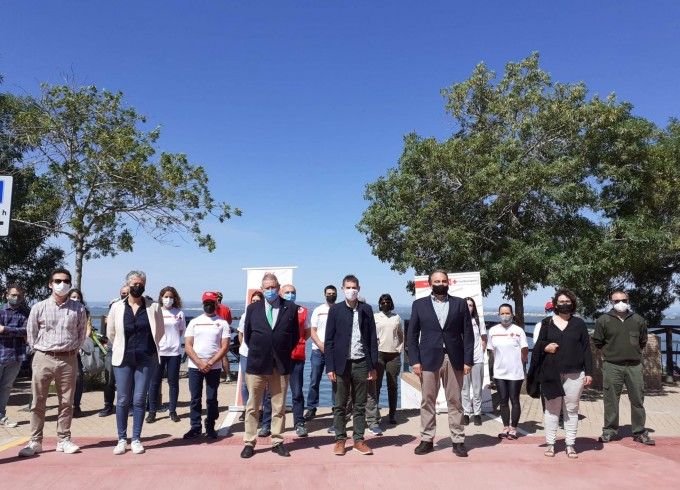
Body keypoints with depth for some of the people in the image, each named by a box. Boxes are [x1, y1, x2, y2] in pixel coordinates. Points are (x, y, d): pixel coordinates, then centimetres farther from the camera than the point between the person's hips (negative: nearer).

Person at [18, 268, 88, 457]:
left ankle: (64, 440, 17)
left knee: (66, 402, 7)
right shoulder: (39, 308, 0)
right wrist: (40, 351, 6)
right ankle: (35, 442, 15)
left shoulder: (78, 309, 1)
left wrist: (71, 350, 5)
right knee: (38, 403, 5)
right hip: (43, 359, 0)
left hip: (68, 360, 1)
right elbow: (31, 334, 8)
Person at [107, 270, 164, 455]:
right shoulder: (117, 307, 2)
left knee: (139, 400, 3)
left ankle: (136, 439, 14)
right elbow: (110, 333, 12)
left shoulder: (153, 307, 0)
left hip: (146, 359, 0)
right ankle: (122, 439, 16)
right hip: (123, 359, 1)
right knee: (122, 400, 4)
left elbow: (160, 331, 10)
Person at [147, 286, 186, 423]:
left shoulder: (179, 313, 3)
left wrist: (174, 341, 3)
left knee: (173, 382, 8)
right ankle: (152, 411, 15)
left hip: (174, 352, 1)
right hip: (158, 351, -1)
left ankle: (172, 410, 19)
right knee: (155, 381, 5)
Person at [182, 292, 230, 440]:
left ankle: (210, 428, 15)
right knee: (195, 398, 6)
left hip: (214, 367, -1)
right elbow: (188, 346, 1)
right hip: (194, 366, 2)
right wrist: (200, 363, -11)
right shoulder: (194, 322, 7)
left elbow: (224, 347, -4)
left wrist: (210, 363, -13)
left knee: (212, 399, 5)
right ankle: (195, 427, 16)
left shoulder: (222, 323, 2)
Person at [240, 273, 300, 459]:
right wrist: (257, 352, 9)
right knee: (252, 407, 7)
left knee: (279, 407, 9)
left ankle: (277, 442, 21)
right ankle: (249, 443, 18)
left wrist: (283, 353, 6)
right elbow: (247, 334, 11)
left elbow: (295, 335, 7)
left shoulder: (291, 308, 1)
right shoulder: (253, 308, 4)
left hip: (281, 365, 0)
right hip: (256, 365, 0)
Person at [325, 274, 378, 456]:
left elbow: (373, 338, 6)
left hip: (361, 364, 1)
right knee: (340, 405, 6)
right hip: (342, 364, -1)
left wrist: (373, 366, 1)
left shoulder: (366, 310, 6)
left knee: (360, 405, 9)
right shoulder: (335, 310, 1)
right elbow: (329, 340, 0)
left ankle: (359, 440, 19)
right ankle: (340, 440, 18)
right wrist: (330, 367, -6)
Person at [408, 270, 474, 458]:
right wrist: (415, 360, -4)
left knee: (455, 402, 6)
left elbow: (468, 334, 4)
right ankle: (427, 440, 15)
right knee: (427, 401, 5)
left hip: (454, 359, 0)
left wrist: (468, 360, -3)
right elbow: (412, 335, 4)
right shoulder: (419, 304, 6)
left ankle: (458, 441, 14)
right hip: (428, 359, 0)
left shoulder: (460, 303, 7)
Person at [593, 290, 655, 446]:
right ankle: (610, 430, 15)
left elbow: (643, 341, 19)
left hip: (634, 366, 2)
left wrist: (634, 353, 12)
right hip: (612, 366, -2)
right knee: (611, 400, 3)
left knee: (638, 400, 7)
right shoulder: (603, 320, -1)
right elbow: (597, 342, 7)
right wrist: (610, 352, 6)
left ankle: (639, 432, 20)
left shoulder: (638, 320, 6)